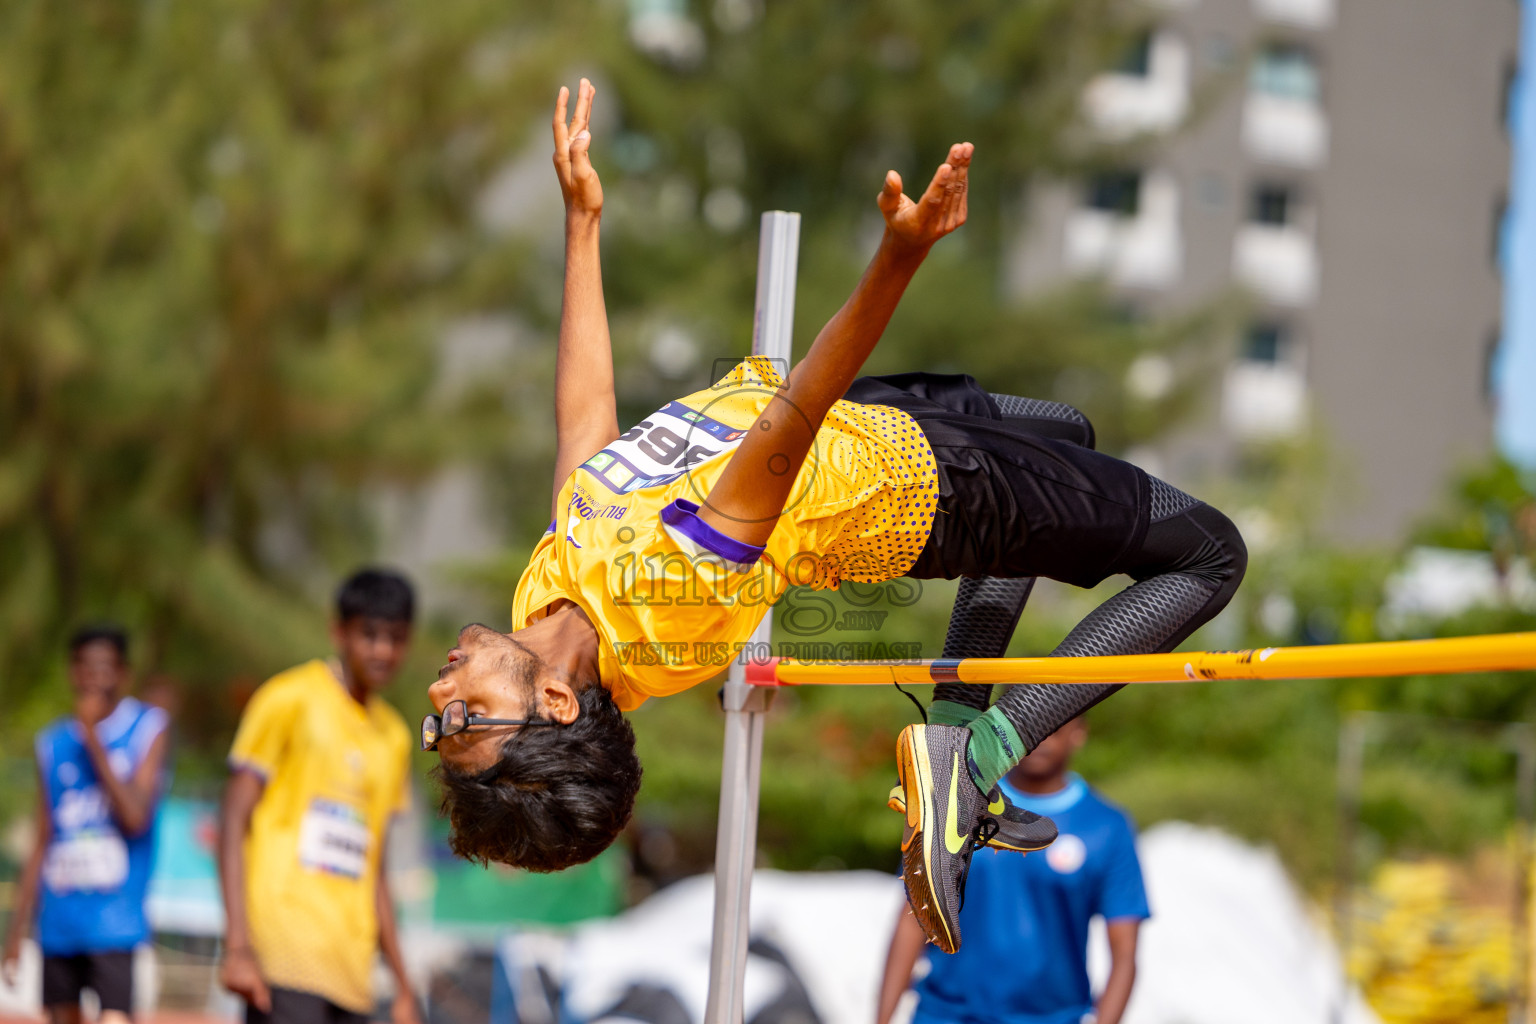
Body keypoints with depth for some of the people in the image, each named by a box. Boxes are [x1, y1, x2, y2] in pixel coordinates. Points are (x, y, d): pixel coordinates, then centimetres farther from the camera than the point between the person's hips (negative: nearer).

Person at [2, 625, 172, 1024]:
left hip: (115, 925, -4)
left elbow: (135, 818, -11)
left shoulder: (149, 728, 1)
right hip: (59, 925, 4)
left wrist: (94, 740, -12)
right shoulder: (53, 743, 11)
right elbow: (43, 844, 15)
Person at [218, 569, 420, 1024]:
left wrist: (402, 981, 20)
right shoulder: (290, 700, 0)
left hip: (350, 969, 7)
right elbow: (234, 823, -5)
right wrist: (238, 946, -16)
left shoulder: (394, 736, 20)